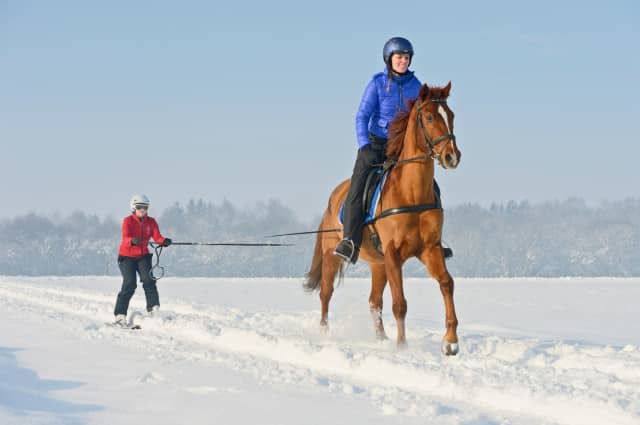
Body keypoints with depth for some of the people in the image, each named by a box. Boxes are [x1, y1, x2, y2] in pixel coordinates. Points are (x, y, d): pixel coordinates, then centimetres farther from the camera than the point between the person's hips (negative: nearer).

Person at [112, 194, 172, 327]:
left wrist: (164, 241, -35)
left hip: (143, 256, 4)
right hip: (127, 256, -4)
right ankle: (120, 315, -8)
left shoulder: (151, 222, 2)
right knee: (129, 284, -14)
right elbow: (125, 238, -25)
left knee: (148, 280, -17)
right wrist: (133, 241, -49)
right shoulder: (128, 221, -10)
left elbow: (157, 237, -11)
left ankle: (154, 309, -15)